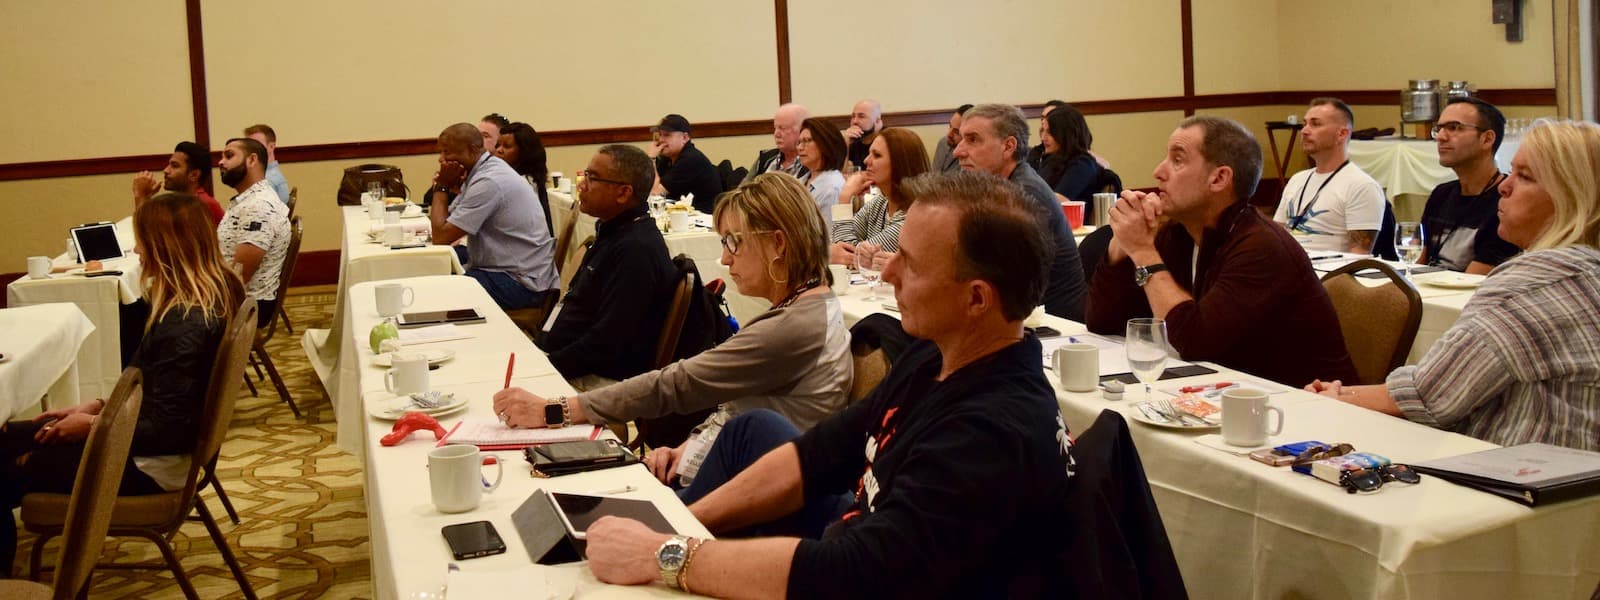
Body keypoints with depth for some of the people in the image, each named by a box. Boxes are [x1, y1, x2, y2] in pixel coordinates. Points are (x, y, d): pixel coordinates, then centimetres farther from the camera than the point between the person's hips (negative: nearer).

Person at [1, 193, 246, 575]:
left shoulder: (182, 324, -30)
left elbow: (164, 431, -27)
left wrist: (91, 425, -13)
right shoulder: (218, 293, -1)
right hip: (172, 442, 10)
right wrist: (98, 406, 6)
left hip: (151, 463, -10)